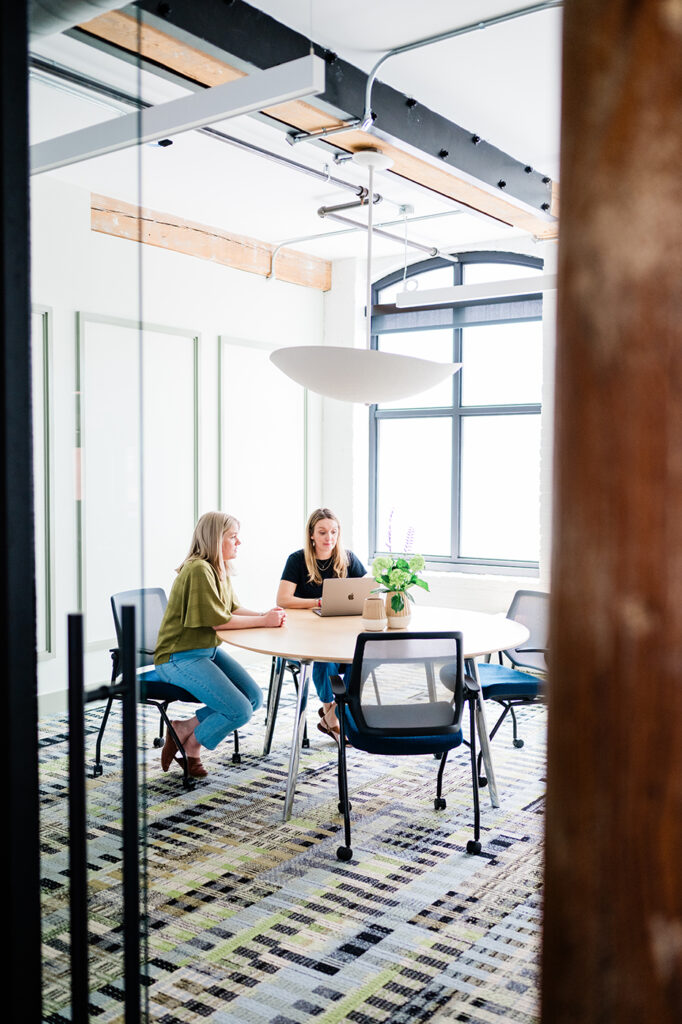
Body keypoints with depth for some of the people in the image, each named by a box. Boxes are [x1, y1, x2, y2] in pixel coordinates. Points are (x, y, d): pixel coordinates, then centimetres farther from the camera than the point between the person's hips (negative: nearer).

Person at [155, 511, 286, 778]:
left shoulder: (219, 569, 9)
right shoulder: (198, 570, -22)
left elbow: (232, 608, 11)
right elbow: (219, 621, -23)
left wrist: (264, 614, -7)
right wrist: (263, 621, -17)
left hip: (208, 650, 10)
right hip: (180, 657, -10)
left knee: (255, 697, 0)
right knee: (240, 711, -17)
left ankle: (184, 728, 8)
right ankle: (190, 744, 8)